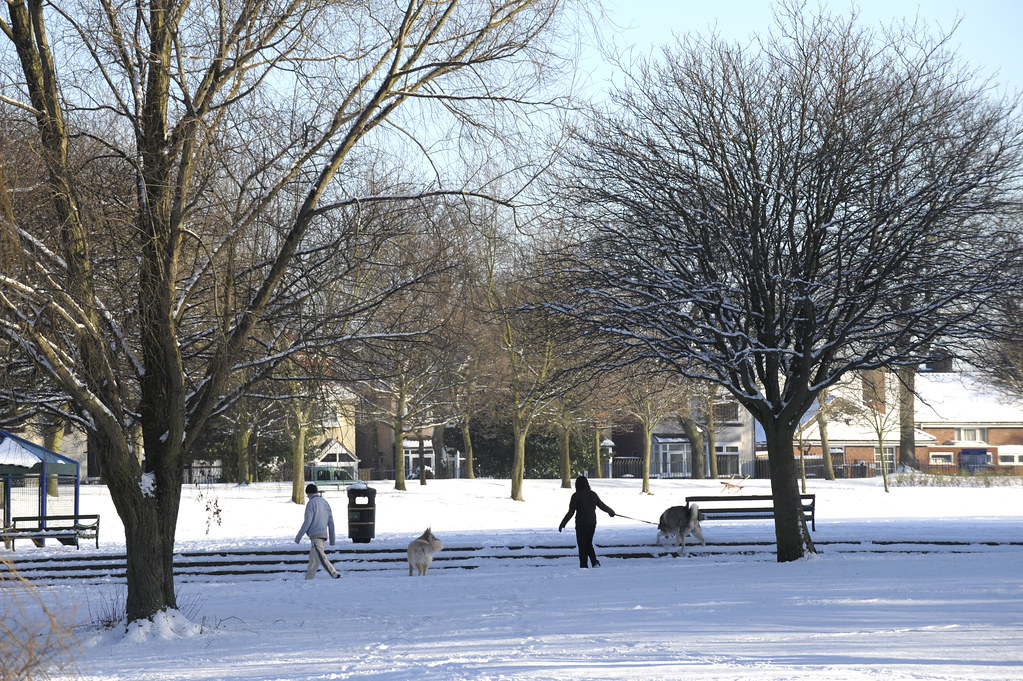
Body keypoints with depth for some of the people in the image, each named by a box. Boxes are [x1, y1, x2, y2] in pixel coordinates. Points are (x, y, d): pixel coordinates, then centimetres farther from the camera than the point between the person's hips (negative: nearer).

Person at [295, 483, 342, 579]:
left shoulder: (311, 503, -4)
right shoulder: (325, 502, 17)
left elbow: (307, 522, -11)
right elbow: (331, 522, 16)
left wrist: (298, 536, -3)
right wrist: (332, 539, 19)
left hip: (315, 535, -8)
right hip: (324, 534, 8)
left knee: (321, 557, -17)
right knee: (313, 560, 11)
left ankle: (335, 575, -31)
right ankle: (308, 580, 13)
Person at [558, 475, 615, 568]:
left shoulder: (576, 496, -10)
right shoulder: (593, 494, 4)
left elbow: (571, 512, -12)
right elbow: (601, 505, 16)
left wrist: (563, 524, -5)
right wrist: (610, 511, 35)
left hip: (581, 524, -5)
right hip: (592, 523, 5)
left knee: (582, 546, 3)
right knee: (589, 544, 17)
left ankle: (583, 566, 2)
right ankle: (594, 562, 0)